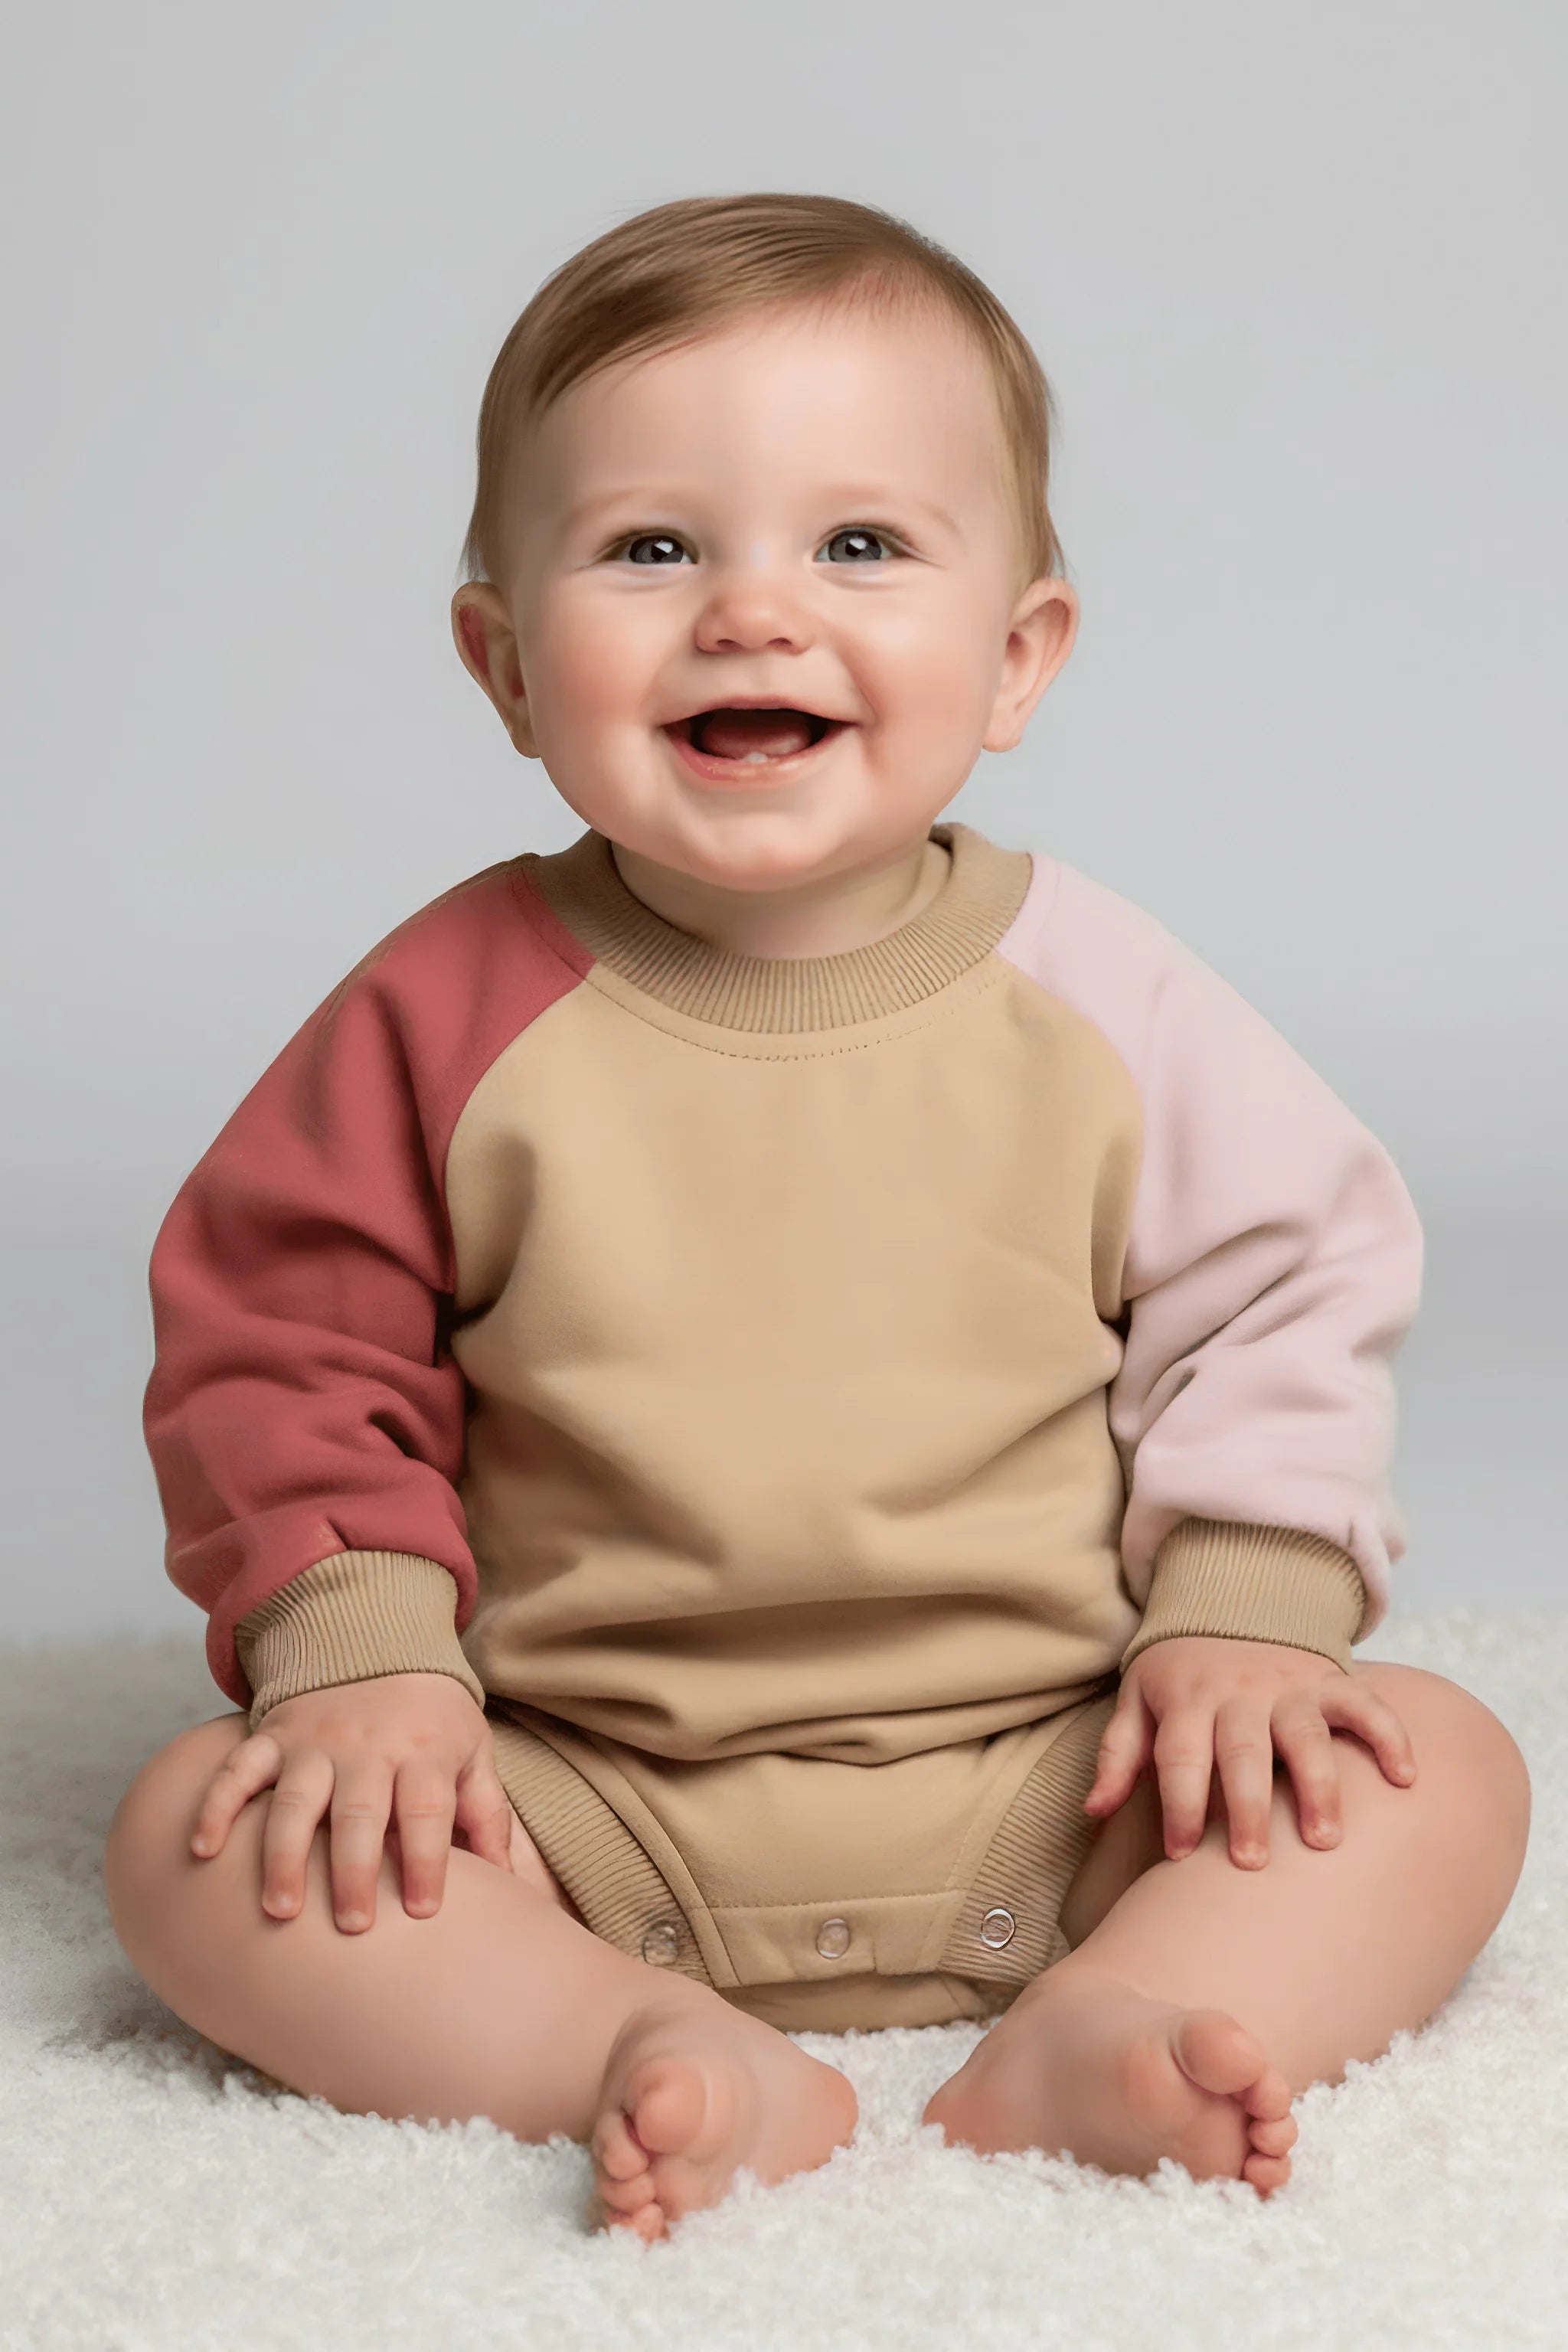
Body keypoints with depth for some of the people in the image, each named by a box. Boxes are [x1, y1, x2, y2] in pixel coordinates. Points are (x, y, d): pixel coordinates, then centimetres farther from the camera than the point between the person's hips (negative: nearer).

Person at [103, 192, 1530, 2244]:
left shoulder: (1096, 1000, -3)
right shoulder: (459, 1007, -4)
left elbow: (1282, 1296, 4)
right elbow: (286, 1345, 1)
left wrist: (1241, 1616, -9)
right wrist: (355, 1646, -13)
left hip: (1041, 1796, 1)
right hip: (578, 1810, 0)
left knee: (1441, 1770, -17)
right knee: (197, 1832, -21)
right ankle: (666, 2067, -33)